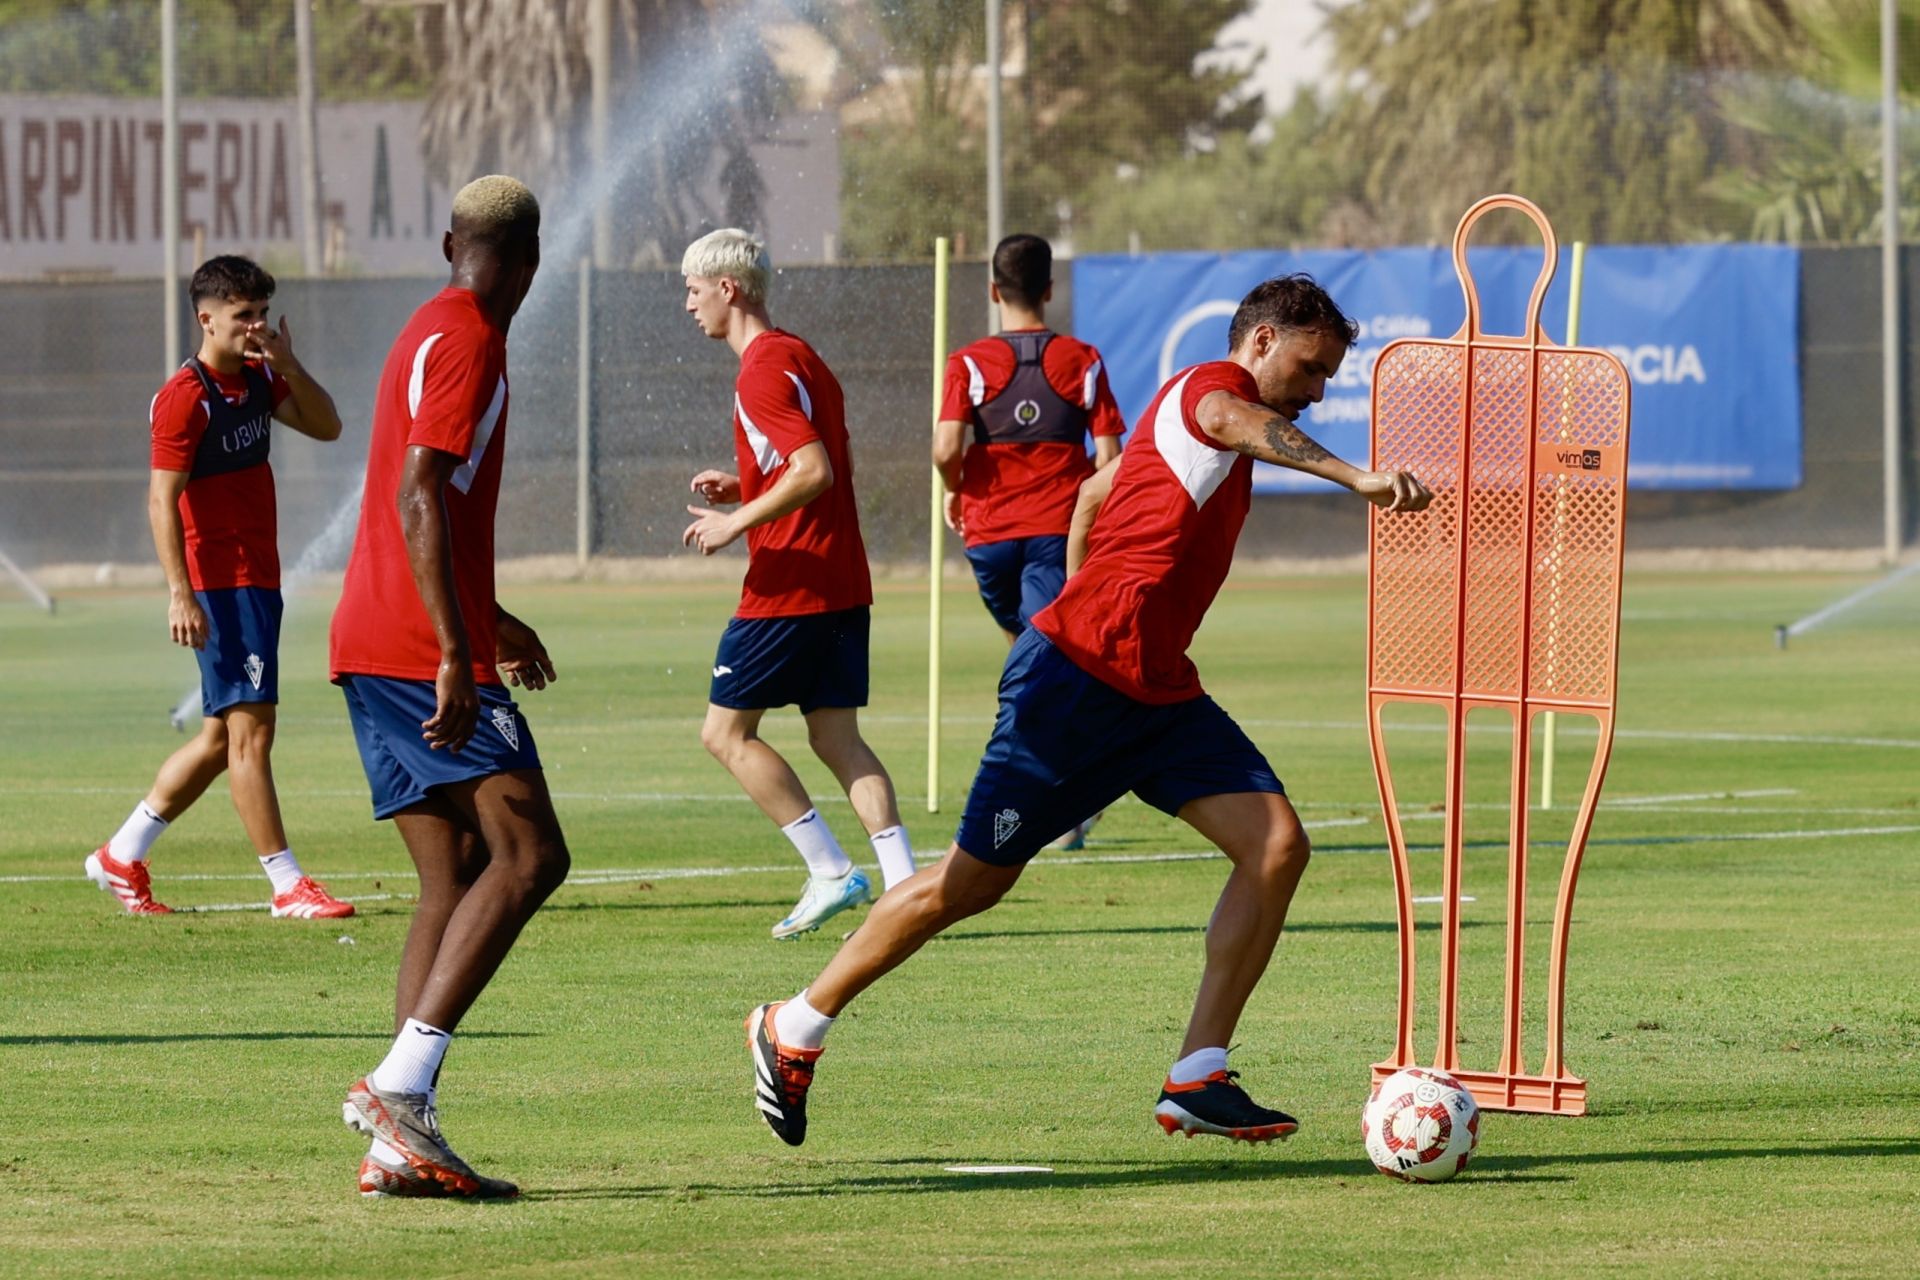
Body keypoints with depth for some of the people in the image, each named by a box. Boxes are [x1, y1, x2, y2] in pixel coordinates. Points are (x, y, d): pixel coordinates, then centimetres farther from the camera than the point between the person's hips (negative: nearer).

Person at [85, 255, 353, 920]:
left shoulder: (257, 379, 13)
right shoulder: (185, 397, -13)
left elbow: (325, 426, 14)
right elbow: (162, 499, -16)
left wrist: (288, 364, -1)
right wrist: (180, 594, -23)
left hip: (258, 578, 9)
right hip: (219, 583, -9)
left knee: (220, 738, 12)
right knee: (250, 728, -9)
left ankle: (121, 857, 21)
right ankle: (288, 886, -9)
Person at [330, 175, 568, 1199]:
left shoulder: (431, 334, 21)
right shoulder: (468, 344, -9)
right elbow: (419, 498, -19)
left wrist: (488, 621, 43)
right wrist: (458, 653, -25)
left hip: (372, 651, 10)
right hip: (418, 648, -10)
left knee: (456, 882, 6)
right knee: (528, 853, -13)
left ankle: (400, 1140, -3)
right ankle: (398, 1082, -23)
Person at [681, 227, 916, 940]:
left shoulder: (764, 369, -13)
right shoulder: (801, 358, 18)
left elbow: (813, 471, -24)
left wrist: (738, 521, -16)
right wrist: (741, 487, 16)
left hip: (788, 587, -9)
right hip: (842, 582, 9)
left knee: (725, 732, 0)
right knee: (836, 739, 8)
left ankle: (833, 873, -7)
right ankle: (906, 886, -4)